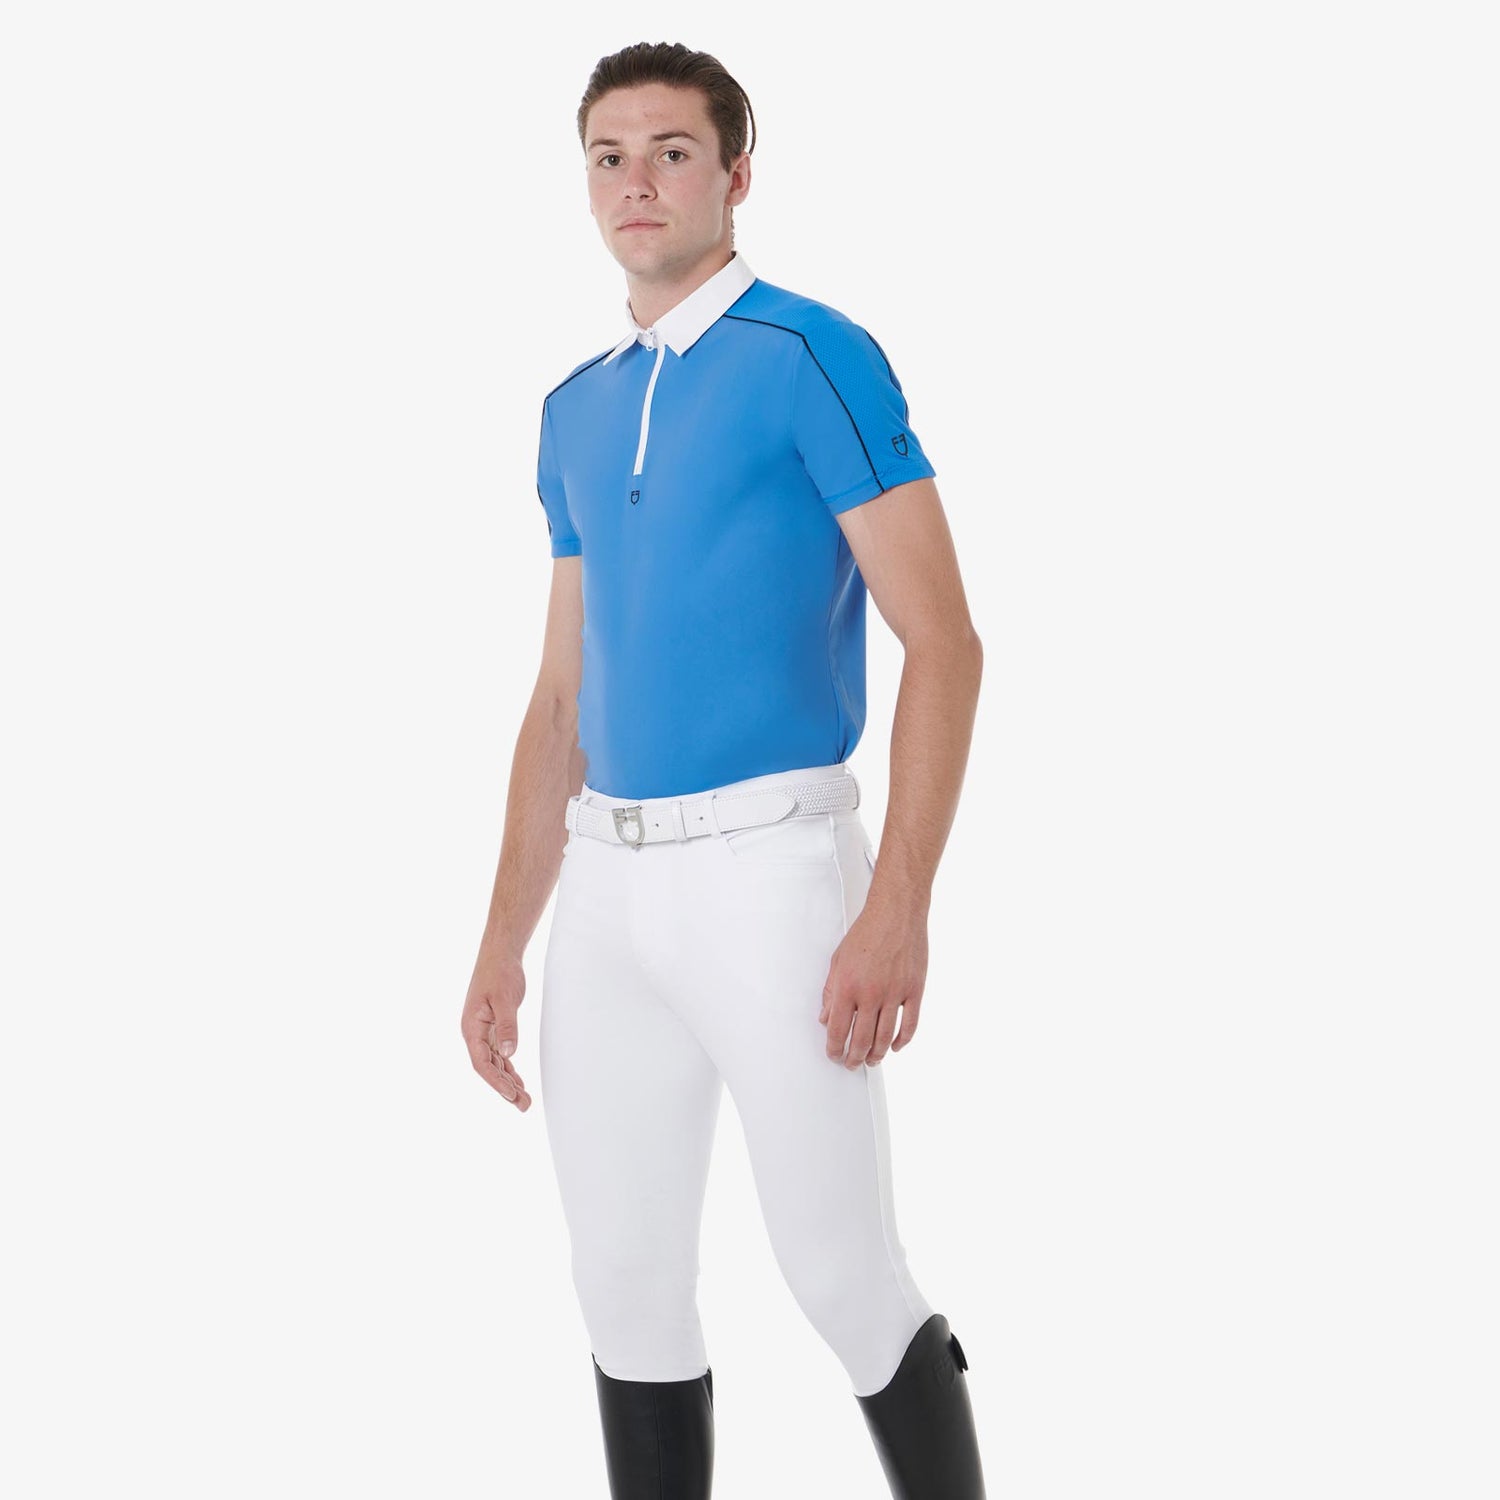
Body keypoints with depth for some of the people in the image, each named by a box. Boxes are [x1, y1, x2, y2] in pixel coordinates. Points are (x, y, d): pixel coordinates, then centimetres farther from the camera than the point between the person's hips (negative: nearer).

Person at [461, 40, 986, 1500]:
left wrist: (898, 908, -20)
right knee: (626, 1290, 10)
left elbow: (942, 642, -12)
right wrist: (503, 941, 14)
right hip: (603, 885, 7)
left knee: (845, 1272, -2)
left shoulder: (813, 357, -7)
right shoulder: (577, 410, 15)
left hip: (766, 861, -6)